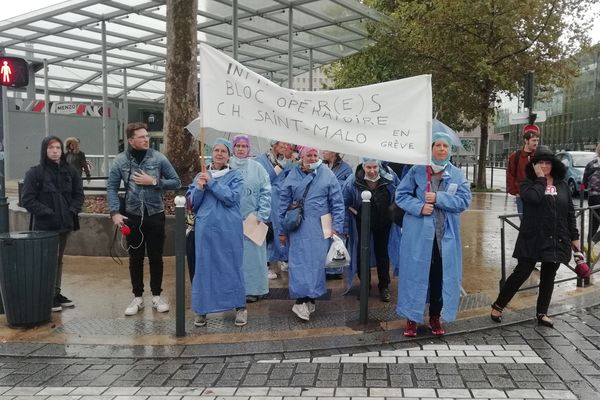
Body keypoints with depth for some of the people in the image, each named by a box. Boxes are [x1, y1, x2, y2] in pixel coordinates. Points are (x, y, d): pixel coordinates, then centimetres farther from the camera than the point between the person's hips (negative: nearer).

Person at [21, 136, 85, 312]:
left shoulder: (70, 172, 7)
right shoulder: (35, 172, -5)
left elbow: (78, 195, 10)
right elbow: (27, 199, -9)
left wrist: (72, 211, -6)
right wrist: (47, 212, -16)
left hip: (64, 224, 5)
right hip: (44, 225, -5)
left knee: (58, 260, 14)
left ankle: (56, 293, 24)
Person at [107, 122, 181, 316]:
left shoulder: (159, 158, -4)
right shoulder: (120, 160, -3)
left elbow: (176, 182, -1)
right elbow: (111, 187, 1)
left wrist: (154, 182, -13)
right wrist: (114, 212, -9)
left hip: (155, 215, 0)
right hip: (132, 216, 1)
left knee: (155, 257, 8)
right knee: (135, 258, 10)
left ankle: (157, 296, 22)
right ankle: (137, 297, 22)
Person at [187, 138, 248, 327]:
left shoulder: (235, 176, 3)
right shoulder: (201, 175, 12)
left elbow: (231, 198, -13)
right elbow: (193, 203, 8)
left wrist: (211, 182, -13)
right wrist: (199, 187, -10)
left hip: (229, 229, -2)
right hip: (205, 228, 2)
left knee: (232, 267, 4)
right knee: (204, 267, 6)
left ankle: (240, 307, 16)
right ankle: (202, 309, 17)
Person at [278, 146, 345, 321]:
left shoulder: (327, 175, 0)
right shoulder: (293, 176, 2)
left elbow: (338, 203, 0)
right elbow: (283, 204, 6)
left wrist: (336, 227, -5)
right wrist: (282, 231, 6)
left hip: (320, 228, 0)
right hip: (299, 228, 0)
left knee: (317, 262, 5)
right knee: (299, 262, -3)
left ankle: (311, 298, 19)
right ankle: (301, 301, 2)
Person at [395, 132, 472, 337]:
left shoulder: (457, 175, 6)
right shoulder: (417, 170, 1)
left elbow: (464, 200, -4)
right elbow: (401, 194, -1)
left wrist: (438, 198, -14)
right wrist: (419, 207, -17)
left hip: (446, 235, 2)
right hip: (418, 233, -2)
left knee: (441, 275, 8)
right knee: (415, 273, 2)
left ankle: (435, 317, 25)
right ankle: (411, 318, 16)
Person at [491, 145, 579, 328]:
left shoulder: (563, 185, 7)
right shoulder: (528, 184, -2)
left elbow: (570, 212, 10)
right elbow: (533, 198, -26)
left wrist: (575, 236, 9)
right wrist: (540, 178, -14)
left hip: (556, 240, 4)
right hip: (533, 238, -4)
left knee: (548, 277, 12)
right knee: (521, 273, -3)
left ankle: (542, 313, 25)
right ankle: (498, 306, 11)